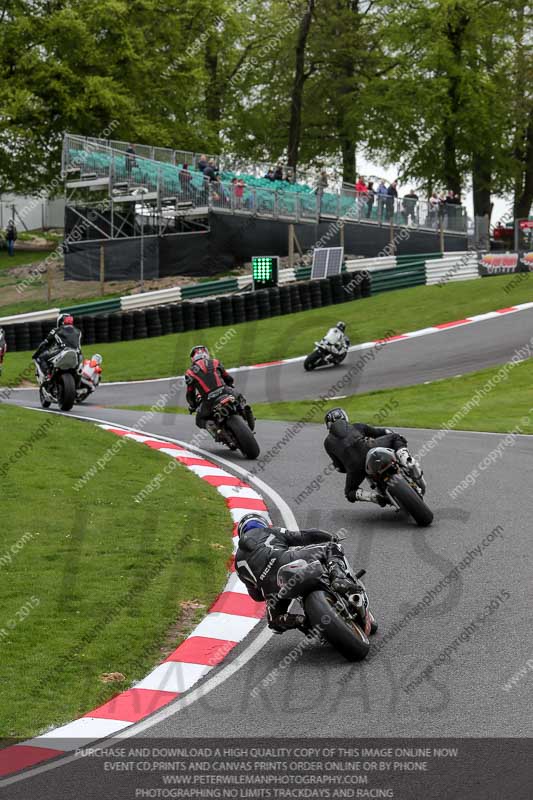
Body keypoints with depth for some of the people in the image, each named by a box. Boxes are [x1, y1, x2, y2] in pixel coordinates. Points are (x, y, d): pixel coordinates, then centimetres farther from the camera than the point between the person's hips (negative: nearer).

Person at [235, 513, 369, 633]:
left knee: (275, 621, 30)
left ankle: (299, 621, -3)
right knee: (331, 548, 16)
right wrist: (332, 537, 32)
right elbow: (303, 537, 20)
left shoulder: (239, 560, 32)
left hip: (270, 588, 3)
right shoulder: (268, 532, 26)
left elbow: (256, 595, 32)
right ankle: (339, 578, -14)